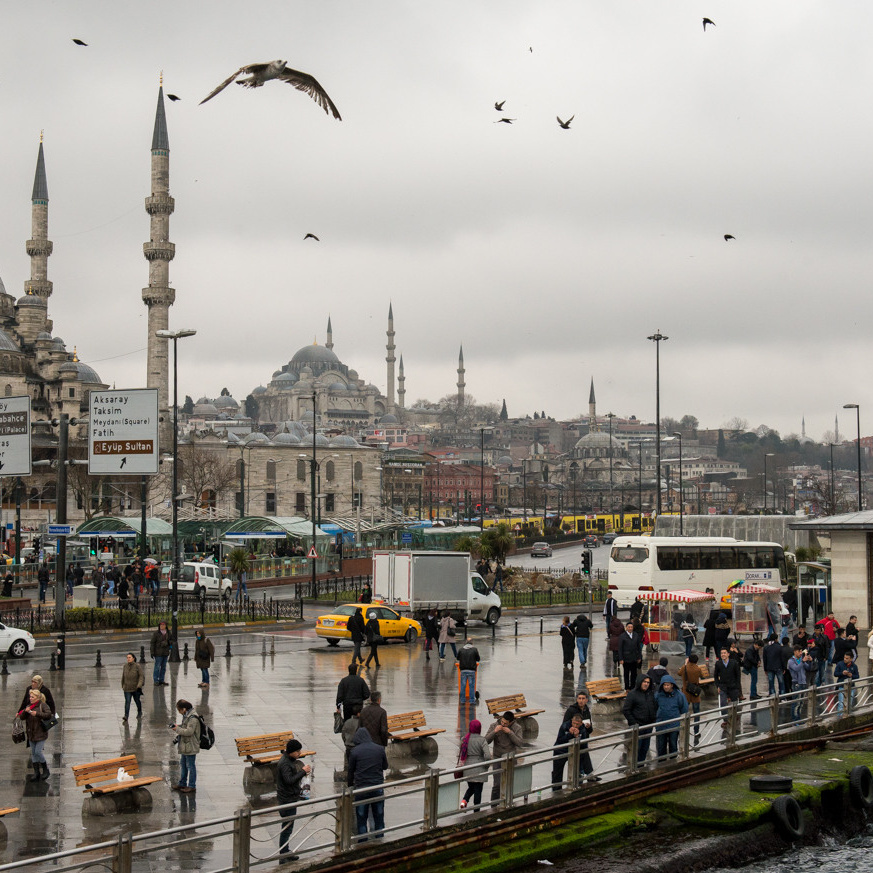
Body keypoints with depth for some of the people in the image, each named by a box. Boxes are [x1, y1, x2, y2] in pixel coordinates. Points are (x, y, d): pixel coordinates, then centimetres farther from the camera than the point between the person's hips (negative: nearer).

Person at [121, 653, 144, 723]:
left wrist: (139, 686, -25)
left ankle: (139, 712, 47)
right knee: (127, 702, -13)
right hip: (127, 688, 1)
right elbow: (123, 676, 11)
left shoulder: (137, 666, -13)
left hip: (136, 688, -1)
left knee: (137, 701, 19)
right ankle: (126, 718, -19)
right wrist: (123, 686, 19)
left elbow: (142, 676, -14)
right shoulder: (125, 666, -2)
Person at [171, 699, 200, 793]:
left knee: (191, 766, -1)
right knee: (183, 764, 19)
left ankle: (192, 786, 7)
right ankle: (182, 784, 32)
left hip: (190, 747, -10)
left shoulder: (193, 718, -22)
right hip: (184, 746, 10)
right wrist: (178, 726, 4)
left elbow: (189, 731, -27)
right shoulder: (186, 716, 9)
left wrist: (177, 729, -16)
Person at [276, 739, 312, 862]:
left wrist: (302, 772, 3)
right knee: (287, 828, -5)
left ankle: (285, 852, 32)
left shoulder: (290, 760, 9)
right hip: (287, 800, -10)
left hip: (291, 798, 10)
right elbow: (289, 780, -30)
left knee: (288, 826, 20)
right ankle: (283, 857, 0)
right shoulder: (284, 763, -22)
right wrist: (303, 771, -25)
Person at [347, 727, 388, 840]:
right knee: (379, 819, 13)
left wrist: (349, 785, 18)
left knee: (361, 820, 8)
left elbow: (350, 771, 3)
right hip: (378, 787, 2)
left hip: (361, 788, -2)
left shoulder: (354, 751, -5)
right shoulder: (380, 749, 1)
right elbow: (385, 766, 14)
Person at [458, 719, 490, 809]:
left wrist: (461, 764, 18)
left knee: (471, 787, 22)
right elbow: (487, 755, -20)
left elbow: (460, 754, 5)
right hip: (479, 770, -4)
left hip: (467, 768, 4)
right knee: (478, 790, 7)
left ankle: (464, 800, -3)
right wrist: (486, 765, -3)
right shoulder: (481, 740, -13)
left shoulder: (464, 739, -1)